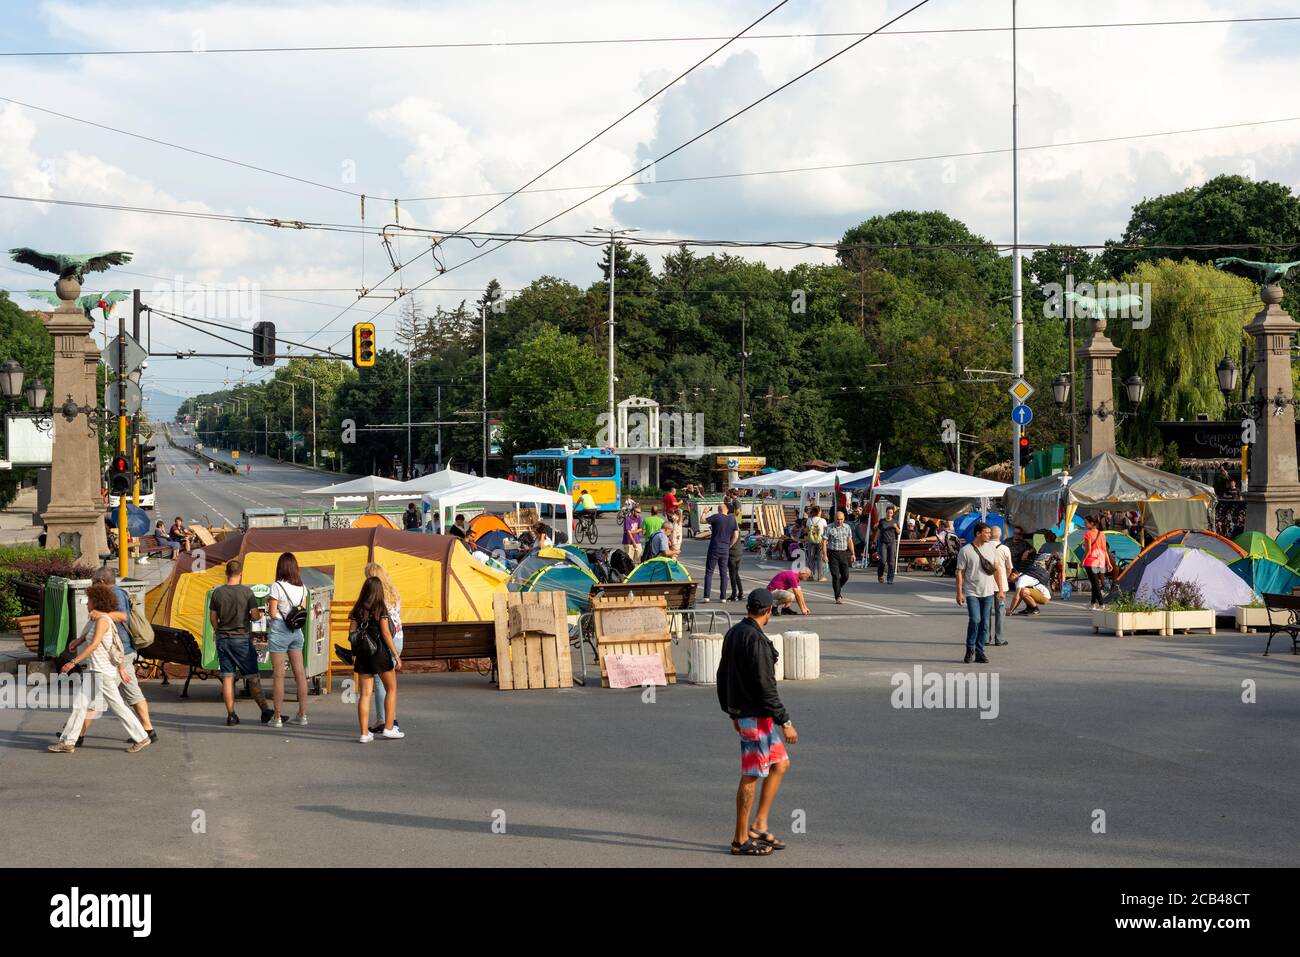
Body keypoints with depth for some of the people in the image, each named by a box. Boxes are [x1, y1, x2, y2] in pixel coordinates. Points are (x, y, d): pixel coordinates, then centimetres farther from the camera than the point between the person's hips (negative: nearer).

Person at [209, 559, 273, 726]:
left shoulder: (217, 592, 0)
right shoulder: (246, 591, -9)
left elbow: (213, 617, 7)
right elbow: (255, 615, -10)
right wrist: (259, 615, 13)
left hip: (223, 639, 3)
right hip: (242, 638, -3)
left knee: (227, 678, 5)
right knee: (252, 677, 3)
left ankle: (231, 715, 3)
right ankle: (265, 711, 5)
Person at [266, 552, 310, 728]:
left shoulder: (277, 587, -13)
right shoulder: (302, 587, 4)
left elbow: (272, 613, -13)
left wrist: (269, 606, 7)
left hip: (279, 631, -5)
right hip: (296, 632, 5)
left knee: (278, 674, -1)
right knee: (300, 672, 9)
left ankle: (278, 717, 1)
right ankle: (302, 714, 13)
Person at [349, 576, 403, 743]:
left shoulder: (357, 610, 5)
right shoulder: (380, 609, -7)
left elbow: (353, 634, 3)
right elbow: (386, 633, -9)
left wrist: (354, 654, 11)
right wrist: (396, 655, -5)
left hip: (362, 654, 4)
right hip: (380, 652, -4)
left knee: (365, 693, 5)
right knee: (391, 689, 12)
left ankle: (364, 733, 2)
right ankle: (388, 728, 10)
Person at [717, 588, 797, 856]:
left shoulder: (733, 633, 9)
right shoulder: (756, 640, -20)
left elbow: (722, 676, 17)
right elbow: (765, 686, -22)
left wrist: (731, 711, 26)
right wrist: (785, 722, -17)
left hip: (741, 712, 10)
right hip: (756, 716, -10)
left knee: (781, 764, 16)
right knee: (751, 777, -1)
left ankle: (758, 826, 16)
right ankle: (741, 839, 7)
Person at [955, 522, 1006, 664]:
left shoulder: (990, 549, 9)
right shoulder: (965, 551, -6)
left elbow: (997, 569, 15)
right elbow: (960, 572, -6)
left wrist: (1001, 589, 10)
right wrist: (959, 593, -11)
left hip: (988, 593, 5)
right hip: (972, 593, -5)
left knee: (985, 624, 4)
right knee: (975, 620, -16)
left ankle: (979, 652, 13)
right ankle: (970, 648, 3)